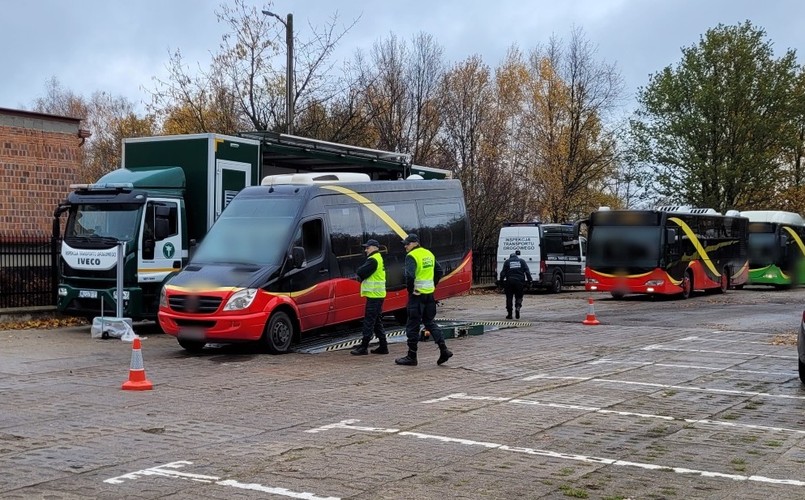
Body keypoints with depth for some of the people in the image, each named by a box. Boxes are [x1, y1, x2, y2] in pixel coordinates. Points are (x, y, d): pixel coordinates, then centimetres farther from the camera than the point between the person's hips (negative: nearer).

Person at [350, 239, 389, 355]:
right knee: (377, 322, 12)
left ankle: (363, 347, -5)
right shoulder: (379, 259, 19)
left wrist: (359, 272, 1)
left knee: (369, 322, -7)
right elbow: (362, 273, 20)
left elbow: (360, 272, -19)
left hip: (374, 296, -10)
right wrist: (361, 276, 1)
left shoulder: (373, 260, -14)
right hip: (378, 295, 10)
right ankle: (383, 347, 14)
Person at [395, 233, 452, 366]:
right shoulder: (429, 254, 12)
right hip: (429, 294, 8)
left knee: (413, 326, 1)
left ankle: (411, 357, 7)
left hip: (417, 295, -8)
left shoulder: (411, 256, -14)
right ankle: (444, 350, 8)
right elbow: (439, 272, 18)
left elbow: (409, 275, -28)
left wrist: (410, 289, -15)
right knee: (430, 322, 17)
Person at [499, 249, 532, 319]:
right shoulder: (521, 261, 11)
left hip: (509, 281, -1)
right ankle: (517, 307, -15)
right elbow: (527, 272, 3)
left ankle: (509, 314, 7)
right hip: (519, 281, 1)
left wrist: (501, 281, 2)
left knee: (509, 298, 7)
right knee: (519, 297, 12)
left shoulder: (507, 262, 8)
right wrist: (529, 280, 3)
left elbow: (503, 273, 0)